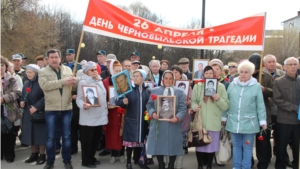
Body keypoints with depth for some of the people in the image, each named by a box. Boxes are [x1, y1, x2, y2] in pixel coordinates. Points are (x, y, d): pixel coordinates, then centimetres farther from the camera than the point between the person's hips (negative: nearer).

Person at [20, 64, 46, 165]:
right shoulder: (26, 83, 12)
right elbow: (23, 96, 19)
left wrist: (36, 107, -22)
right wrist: (21, 102, -2)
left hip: (39, 112, -7)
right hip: (28, 112, 7)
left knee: (40, 134, -1)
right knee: (31, 133, 10)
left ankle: (42, 155, 9)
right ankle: (34, 154, 22)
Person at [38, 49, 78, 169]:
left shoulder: (68, 70, 9)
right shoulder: (43, 72, -1)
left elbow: (74, 85, 5)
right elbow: (44, 85, -20)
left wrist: (74, 81, -20)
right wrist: (63, 82, -21)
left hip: (67, 108, 2)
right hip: (51, 109, -2)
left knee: (66, 136, 10)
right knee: (50, 137, 7)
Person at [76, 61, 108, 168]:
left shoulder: (100, 81, 12)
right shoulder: (83, 82, -8)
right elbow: (79, 99, -13)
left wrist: (105, 113, 18)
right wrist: (83, 105, -33)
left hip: (100, 116, 7)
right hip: (88, 118, -7)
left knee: (96, 139, 15)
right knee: (87, 140, 4)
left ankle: (91, 158, 30)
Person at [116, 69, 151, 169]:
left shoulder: (148, 91, 4)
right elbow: (118, 102, -7)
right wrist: (123, 102, -26)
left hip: (143, 120, 2)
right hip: (131, 120, -2)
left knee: (140, 140, 10)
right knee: (130, 140, 1)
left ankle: (137, 159, 30)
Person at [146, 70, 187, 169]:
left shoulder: (179, 92, 6)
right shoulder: (155, 90, 10)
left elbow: (183, 108, -1)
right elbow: (149, 105, 7)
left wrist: (177, 117, -19)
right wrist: (152, 113, -13)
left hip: (173, 124, -1)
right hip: (158, 124, 1)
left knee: (173, 146, 5)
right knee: (158, 145, 6)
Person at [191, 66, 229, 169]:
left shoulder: (220, 86, 3)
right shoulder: (197, 85, 5)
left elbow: (226, 106, 0)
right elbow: (193, 100, 5)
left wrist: (219, 99, -18)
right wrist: (195, 106, -16)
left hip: (214, 123, 0)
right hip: (200, 122, 0)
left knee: (211, 145, 9)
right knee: (199, 145, 8)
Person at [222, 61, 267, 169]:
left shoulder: (256, 86, -4)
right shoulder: (232, 84, 4)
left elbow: (260, 105, -2)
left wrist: (263, 121, -3)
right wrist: (224, 117, 10)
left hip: (249, 123, -2)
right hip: (233, 122, 3)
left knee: (247, 147, 9)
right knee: (236, 146, 14)